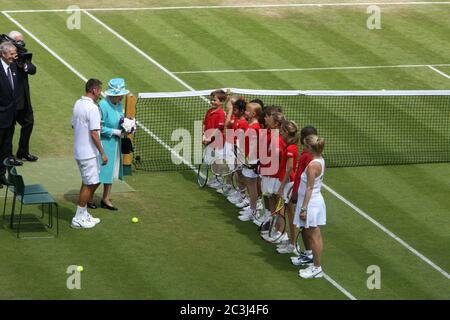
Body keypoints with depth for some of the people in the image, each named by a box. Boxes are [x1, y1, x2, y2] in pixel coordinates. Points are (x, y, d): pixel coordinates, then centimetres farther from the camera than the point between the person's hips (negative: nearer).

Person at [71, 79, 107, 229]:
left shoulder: (78, 104, 7)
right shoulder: (92, 108, -21)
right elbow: (94, 133, -23)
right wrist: (102, 153, -18)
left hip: (79, 151, 9)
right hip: (88, 153, -9)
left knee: (88, 183, 18)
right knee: (89, 184, -1)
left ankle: (84, 215, 24)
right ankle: (78, 219, 2)